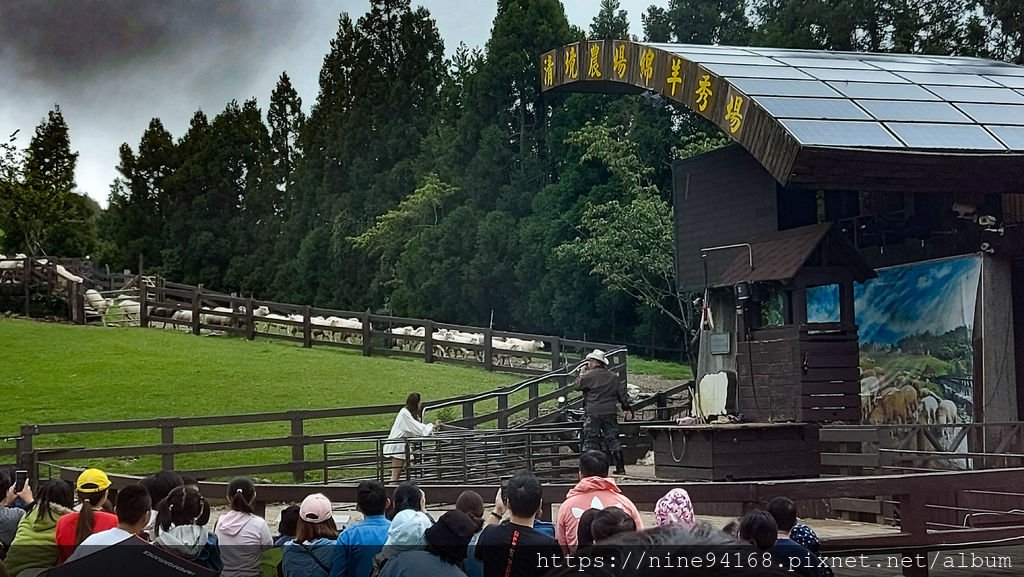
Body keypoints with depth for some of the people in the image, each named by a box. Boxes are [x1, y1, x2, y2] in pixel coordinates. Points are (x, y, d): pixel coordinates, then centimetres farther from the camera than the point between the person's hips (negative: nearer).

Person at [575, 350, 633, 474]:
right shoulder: (613, 377, 10)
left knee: (590, 440, 1)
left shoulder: (589, 375, -7)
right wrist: (627, 409, 14)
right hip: (610, 413, 4)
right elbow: (622, 394, 10)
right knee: (613, 439, 9)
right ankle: (620, 467, 9)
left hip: (592, 414, -4)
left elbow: (577, 385, 1)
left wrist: (581, 374, 16)